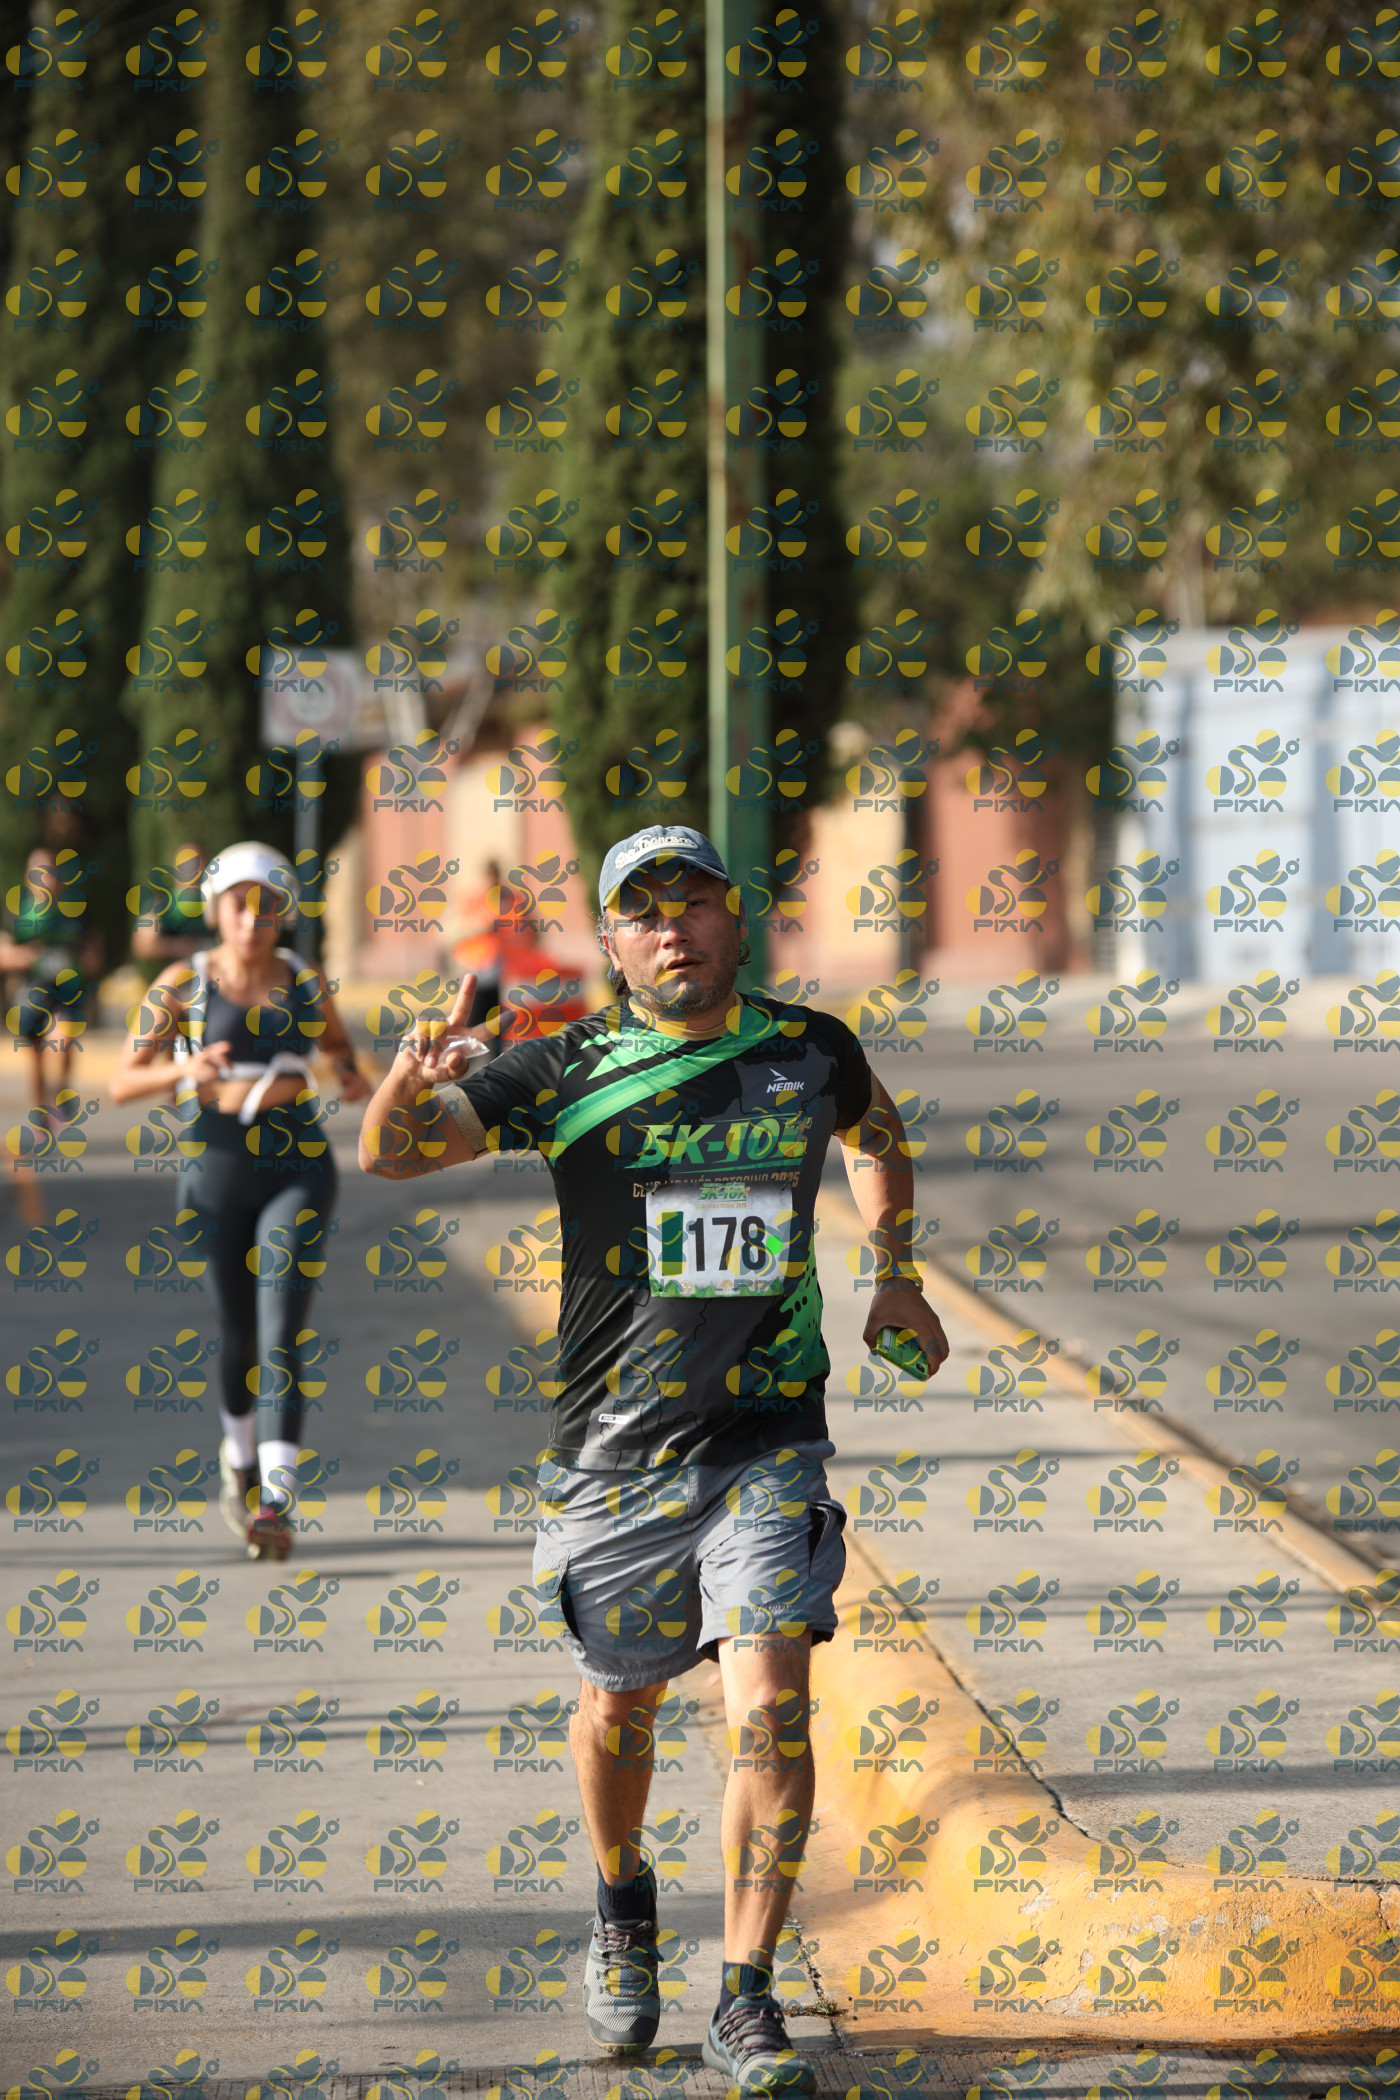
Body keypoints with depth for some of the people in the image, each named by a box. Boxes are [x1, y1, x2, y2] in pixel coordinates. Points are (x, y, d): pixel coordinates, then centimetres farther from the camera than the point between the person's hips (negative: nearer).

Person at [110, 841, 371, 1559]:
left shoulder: (305, 981, 3)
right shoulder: (182, 985, -4)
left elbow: (337, 1044, 23)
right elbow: (123, 1083, -5)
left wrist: (352, 1077, -1)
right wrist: (185, 1071, -24)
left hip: (299, 1174, 0)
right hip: (216, 1171, 0)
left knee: (281, 1332, -14)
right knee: (238, 1331, 13)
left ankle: (273, 1504, -22)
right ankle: (239, 1458, 43)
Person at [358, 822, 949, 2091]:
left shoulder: (812, 1055, 3)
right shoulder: (566, 1072, -4)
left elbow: (876, 1131, 27)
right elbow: (392, 1154, -13)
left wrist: (895, 1276, 21)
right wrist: (408, 1088, -35)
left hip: (768, 1448, 0)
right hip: (616, 1454, 0)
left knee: (771, 1706, -15)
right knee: (620, 1706, 15)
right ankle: (624, 1912, 45)